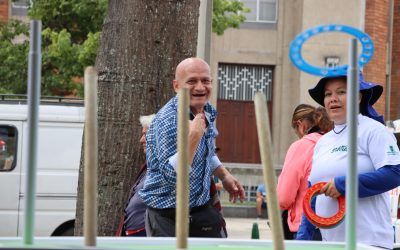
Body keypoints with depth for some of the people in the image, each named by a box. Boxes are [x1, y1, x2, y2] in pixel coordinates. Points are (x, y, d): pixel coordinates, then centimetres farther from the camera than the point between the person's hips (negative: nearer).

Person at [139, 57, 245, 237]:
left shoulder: (208, 113, 6)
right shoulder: (168, 121, -22)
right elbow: (172, 175, -29)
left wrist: (225, 176, 19)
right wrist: (193, 136, -33)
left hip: (202, 212, 8)